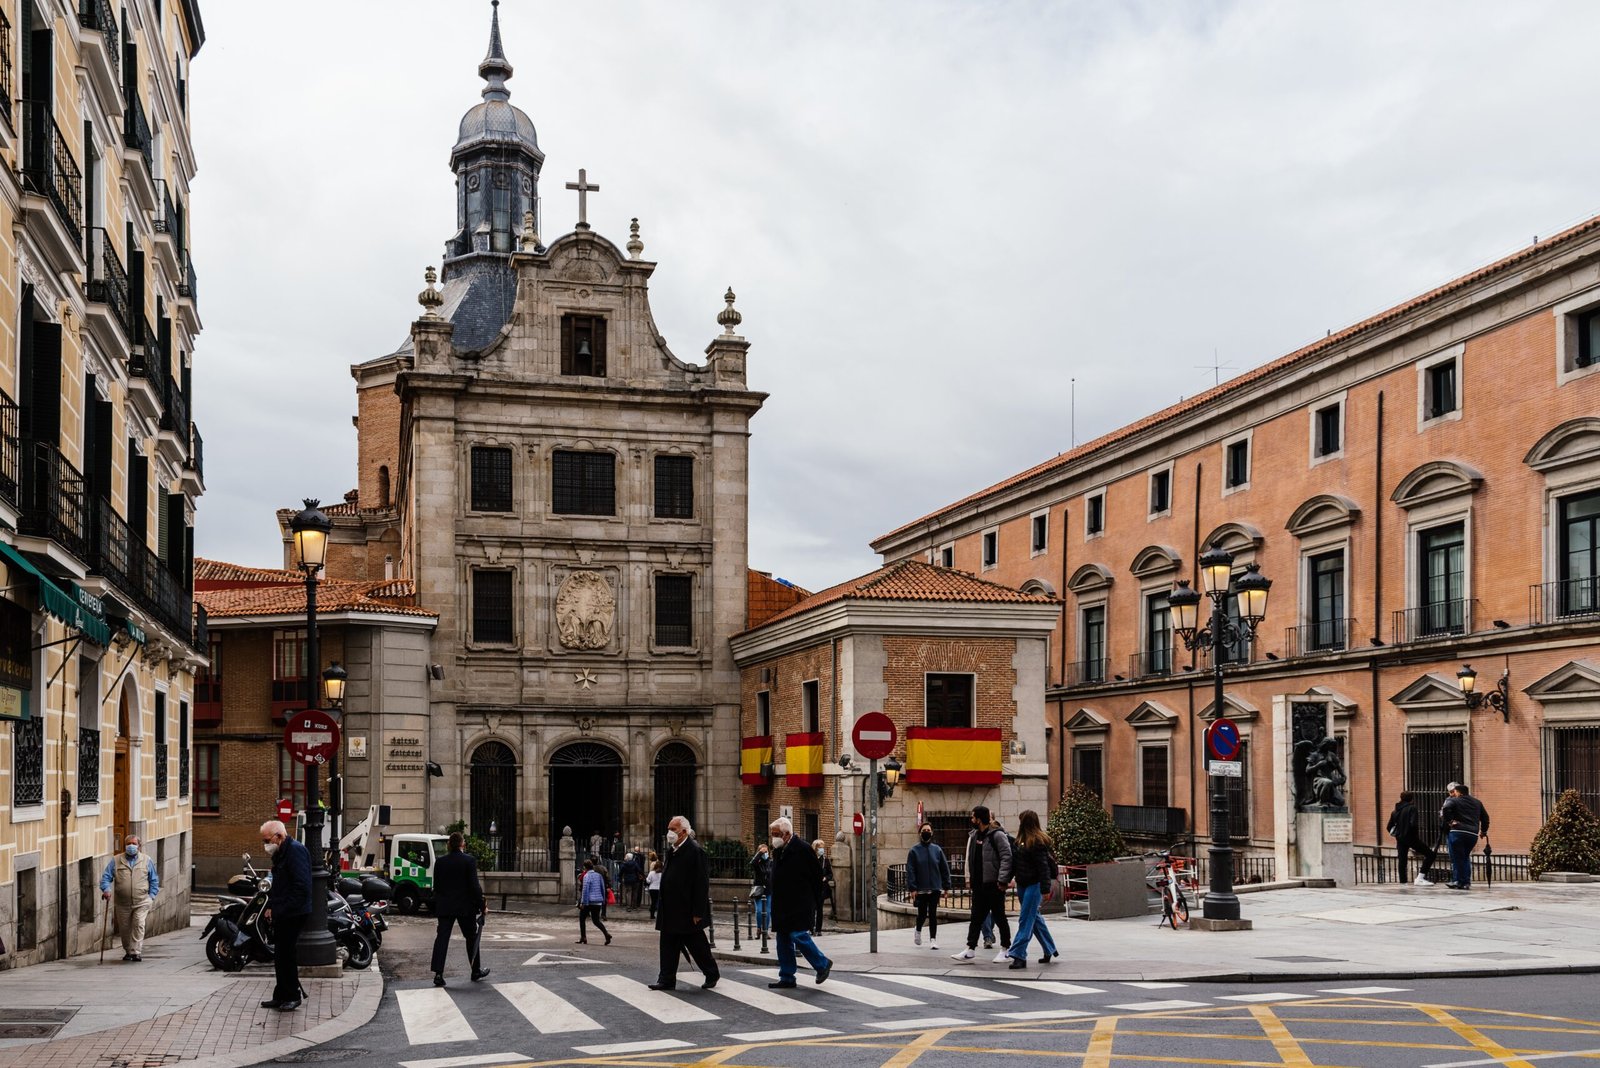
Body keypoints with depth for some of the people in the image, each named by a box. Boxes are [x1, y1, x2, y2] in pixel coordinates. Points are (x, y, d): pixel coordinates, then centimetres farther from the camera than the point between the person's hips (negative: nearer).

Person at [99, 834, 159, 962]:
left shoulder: (147, 861, 7)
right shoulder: (116, 861, 6)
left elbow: (154, 880, 11)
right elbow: (106, 877, 2)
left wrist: (151, 896, 3)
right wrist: (106, 889, -16)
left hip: (142, 902, -2)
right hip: (122, 903, 2)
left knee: (139, 925, -15)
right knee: (124, 928, 9)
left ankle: (136, 952, -13)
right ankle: (128, 951, 26)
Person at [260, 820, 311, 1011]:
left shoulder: (295, 851, -16)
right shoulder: (280, 853, 15)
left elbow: (301, 887, -23)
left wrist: (281, 909, -21)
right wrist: (271, 906, 12)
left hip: (293, 914, -10)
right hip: (281, 914, 10)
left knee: (286, 954, -5)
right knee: (280, 955, 13)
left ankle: (292, 996, 4)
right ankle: (281, 996, 21)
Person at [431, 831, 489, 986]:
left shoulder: (440, 862, 2)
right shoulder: (469, 861, -10)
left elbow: (436, 886, 7)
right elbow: (474, 885, -12)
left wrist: (437, 904, 17)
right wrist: (482, 905, -5)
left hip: (444, 907, 3)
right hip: (465, 907, -3)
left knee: (442, 938, 0)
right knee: (471, 938, 12)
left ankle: (438, 973, -10)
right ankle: (476, 971, 23)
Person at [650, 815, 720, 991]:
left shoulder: (695, 851, -15)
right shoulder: (671, 850, 11)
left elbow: (701, 883, -18)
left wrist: (698, 912, -19)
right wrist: (662, 906, 13)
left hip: (687, 911, -8)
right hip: (670, 909, 8)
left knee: (696, 944, 5)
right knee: (668, 945, 7)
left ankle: (712, 974, 23)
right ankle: (667, 980, 12)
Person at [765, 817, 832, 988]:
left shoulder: (803, 848, -11)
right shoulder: (777, 850, 12)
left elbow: (818, 875, -7)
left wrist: (807, 895, -1)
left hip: (800, 904, -8)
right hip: (782, 905, 8)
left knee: (798, 935, -14)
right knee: (783, 939, 8)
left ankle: (823, 964, 5)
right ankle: (787, 978, 15)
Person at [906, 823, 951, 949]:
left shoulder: (937, 849, 4)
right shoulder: (914, 850, -3)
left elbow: (945, 868, 7)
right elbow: (910, 870, -6)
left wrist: (946, 886, 4)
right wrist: (912, 888, -12)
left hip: (935, 888, 1)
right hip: (920, 889, -1)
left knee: (933, 914, 0)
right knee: (922, 914, 5)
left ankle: (933, 939, 7)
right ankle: (918, 931, 33)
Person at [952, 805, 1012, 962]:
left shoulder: (997, 835, -12)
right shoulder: (973, 836, 13)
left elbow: (1006, 857, -17)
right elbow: (969, 858, 18)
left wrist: (1002, 880, -21)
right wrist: (969, 878, 11)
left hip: (993, 884, -7)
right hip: (978, 884, 7)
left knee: (999, 917, 4)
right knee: (976, 918, 8)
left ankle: (1005, 949, 15)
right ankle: (971, 948, 10)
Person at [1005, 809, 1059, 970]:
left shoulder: (1038, 841, -14)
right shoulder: (1022, 840, 13)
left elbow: (1043, 866, -18)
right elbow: (1015, 863, 19)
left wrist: (1045, 889, -21)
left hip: (1034, 885, -9)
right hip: (1023, 885, 9)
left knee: (1026, 919, -9)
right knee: (1035, 918, 15)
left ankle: (1019, 955, -9)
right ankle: (1049, 950, 27)